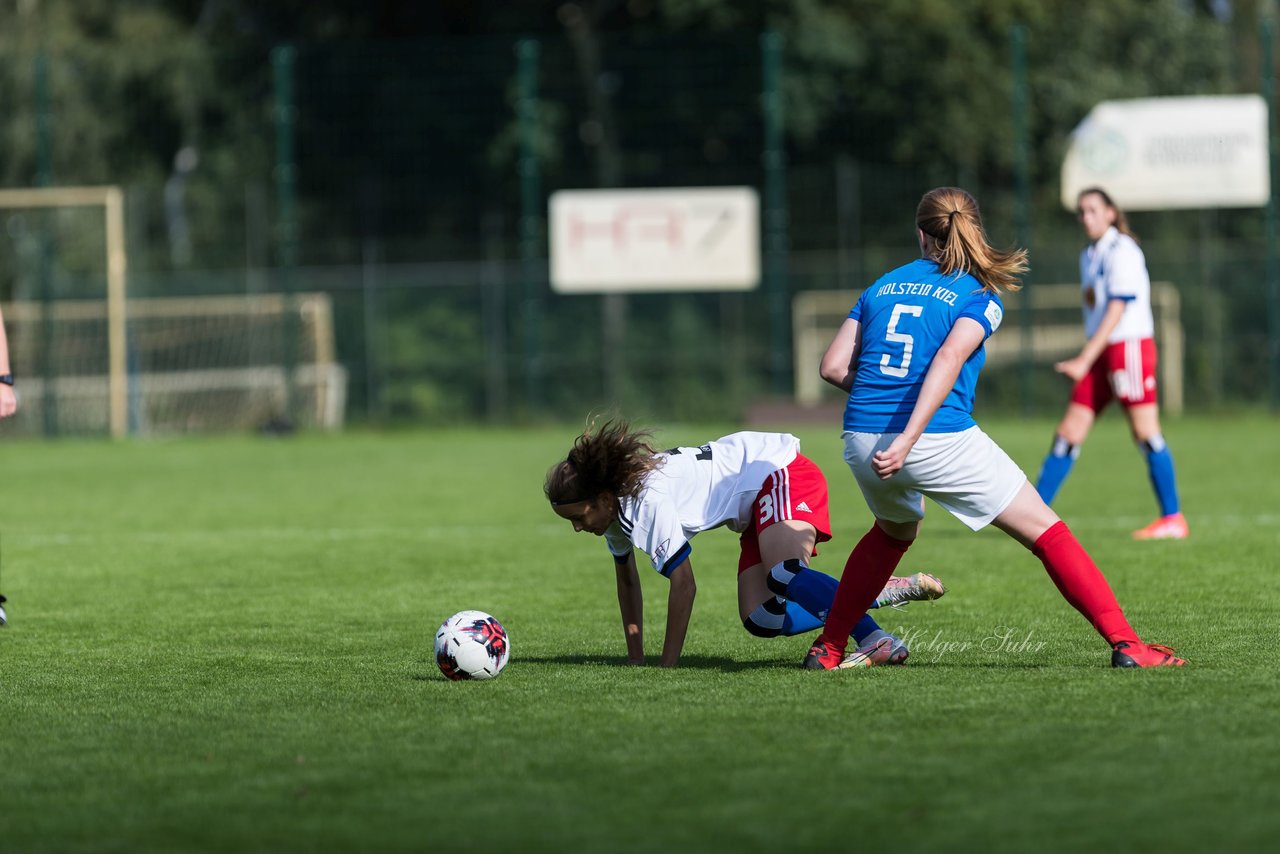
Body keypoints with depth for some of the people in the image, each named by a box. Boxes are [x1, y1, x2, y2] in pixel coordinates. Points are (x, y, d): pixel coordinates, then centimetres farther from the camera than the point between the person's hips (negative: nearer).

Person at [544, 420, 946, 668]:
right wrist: (635, 660, 15)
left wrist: (667, 666, -19)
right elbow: (627, 582, 15)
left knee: (783, 574, -36)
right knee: (761, 619, -2)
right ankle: (896, 590, 4)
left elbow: (684, 585, -24)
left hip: (780, 470, -10)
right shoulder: (615, 505, 1)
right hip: (758, 504, 10)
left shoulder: (648, 500, -27)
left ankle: (877, 641, -39)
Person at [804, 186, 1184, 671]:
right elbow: (949, 358, -17)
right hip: (941, 440, -5)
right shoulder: (979, 295, 2)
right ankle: (1125, 644, -3)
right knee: (1044, 530, 4)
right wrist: (907, 439, -25)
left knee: (895, 531, 35)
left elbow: (834, 367, 10)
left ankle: (828, 648, 36)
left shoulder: (883, 286, 15)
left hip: (861, 442, 5)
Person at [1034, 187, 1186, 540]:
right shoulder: (1088, 256, 16)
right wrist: (1086, 359, 15)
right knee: (1068, 433, 4)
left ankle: (1173, 520, -3)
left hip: (1129, 346, -8)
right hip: (1100, 353, 8)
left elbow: (1116, 310, -16)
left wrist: (1085, 359, -21)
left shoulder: (1122, 251, -9)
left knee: (1145, 433, -8)